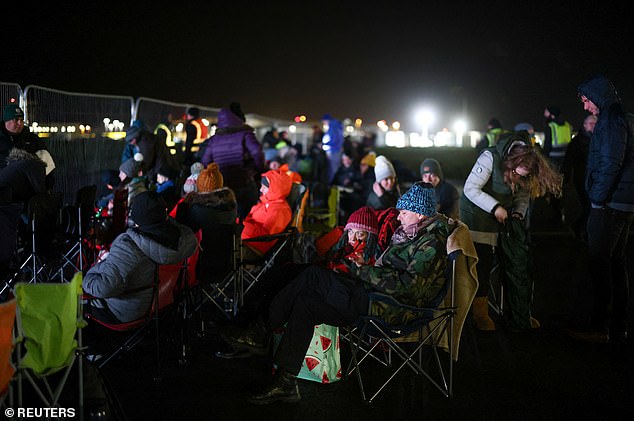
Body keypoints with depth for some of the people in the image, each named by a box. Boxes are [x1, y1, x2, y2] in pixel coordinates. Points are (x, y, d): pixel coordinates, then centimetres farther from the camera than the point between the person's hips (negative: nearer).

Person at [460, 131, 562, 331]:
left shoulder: (525, 168, -5)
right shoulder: (490, 158, -24)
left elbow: (523, 193, 7)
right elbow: (470, 189, -24)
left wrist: (518, 212, -12)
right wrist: (495, 208, -27)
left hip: (505, 216, 6)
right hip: (478, 215, -6)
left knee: (518, 265, 4)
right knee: (482, 265, -7)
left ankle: (519, 315, 15)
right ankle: (480, 315, 6)